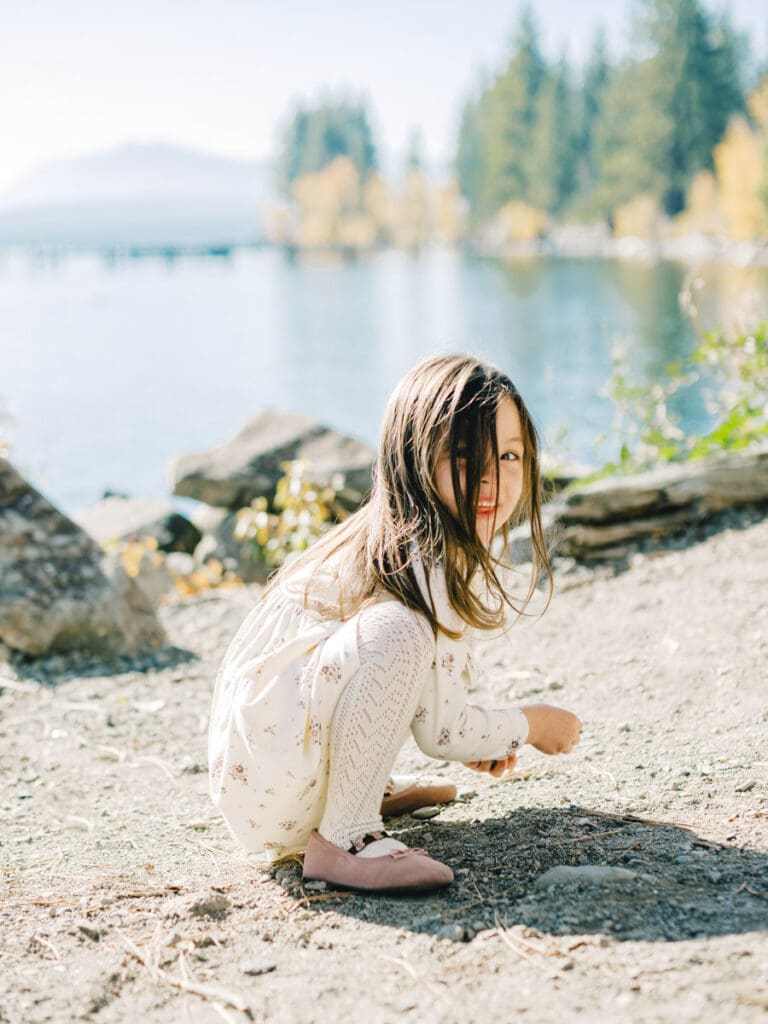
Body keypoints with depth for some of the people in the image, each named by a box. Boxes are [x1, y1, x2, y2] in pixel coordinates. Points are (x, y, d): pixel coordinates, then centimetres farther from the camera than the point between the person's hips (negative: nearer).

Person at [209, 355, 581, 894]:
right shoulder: (424, 562, -21)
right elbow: (440, 728, -16)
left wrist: (469, 737, 23)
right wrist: (530, 725, -1)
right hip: (270, 793, -10)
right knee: (400, 630, -30)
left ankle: (368, 788, 17)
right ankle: (344, 837, -24)